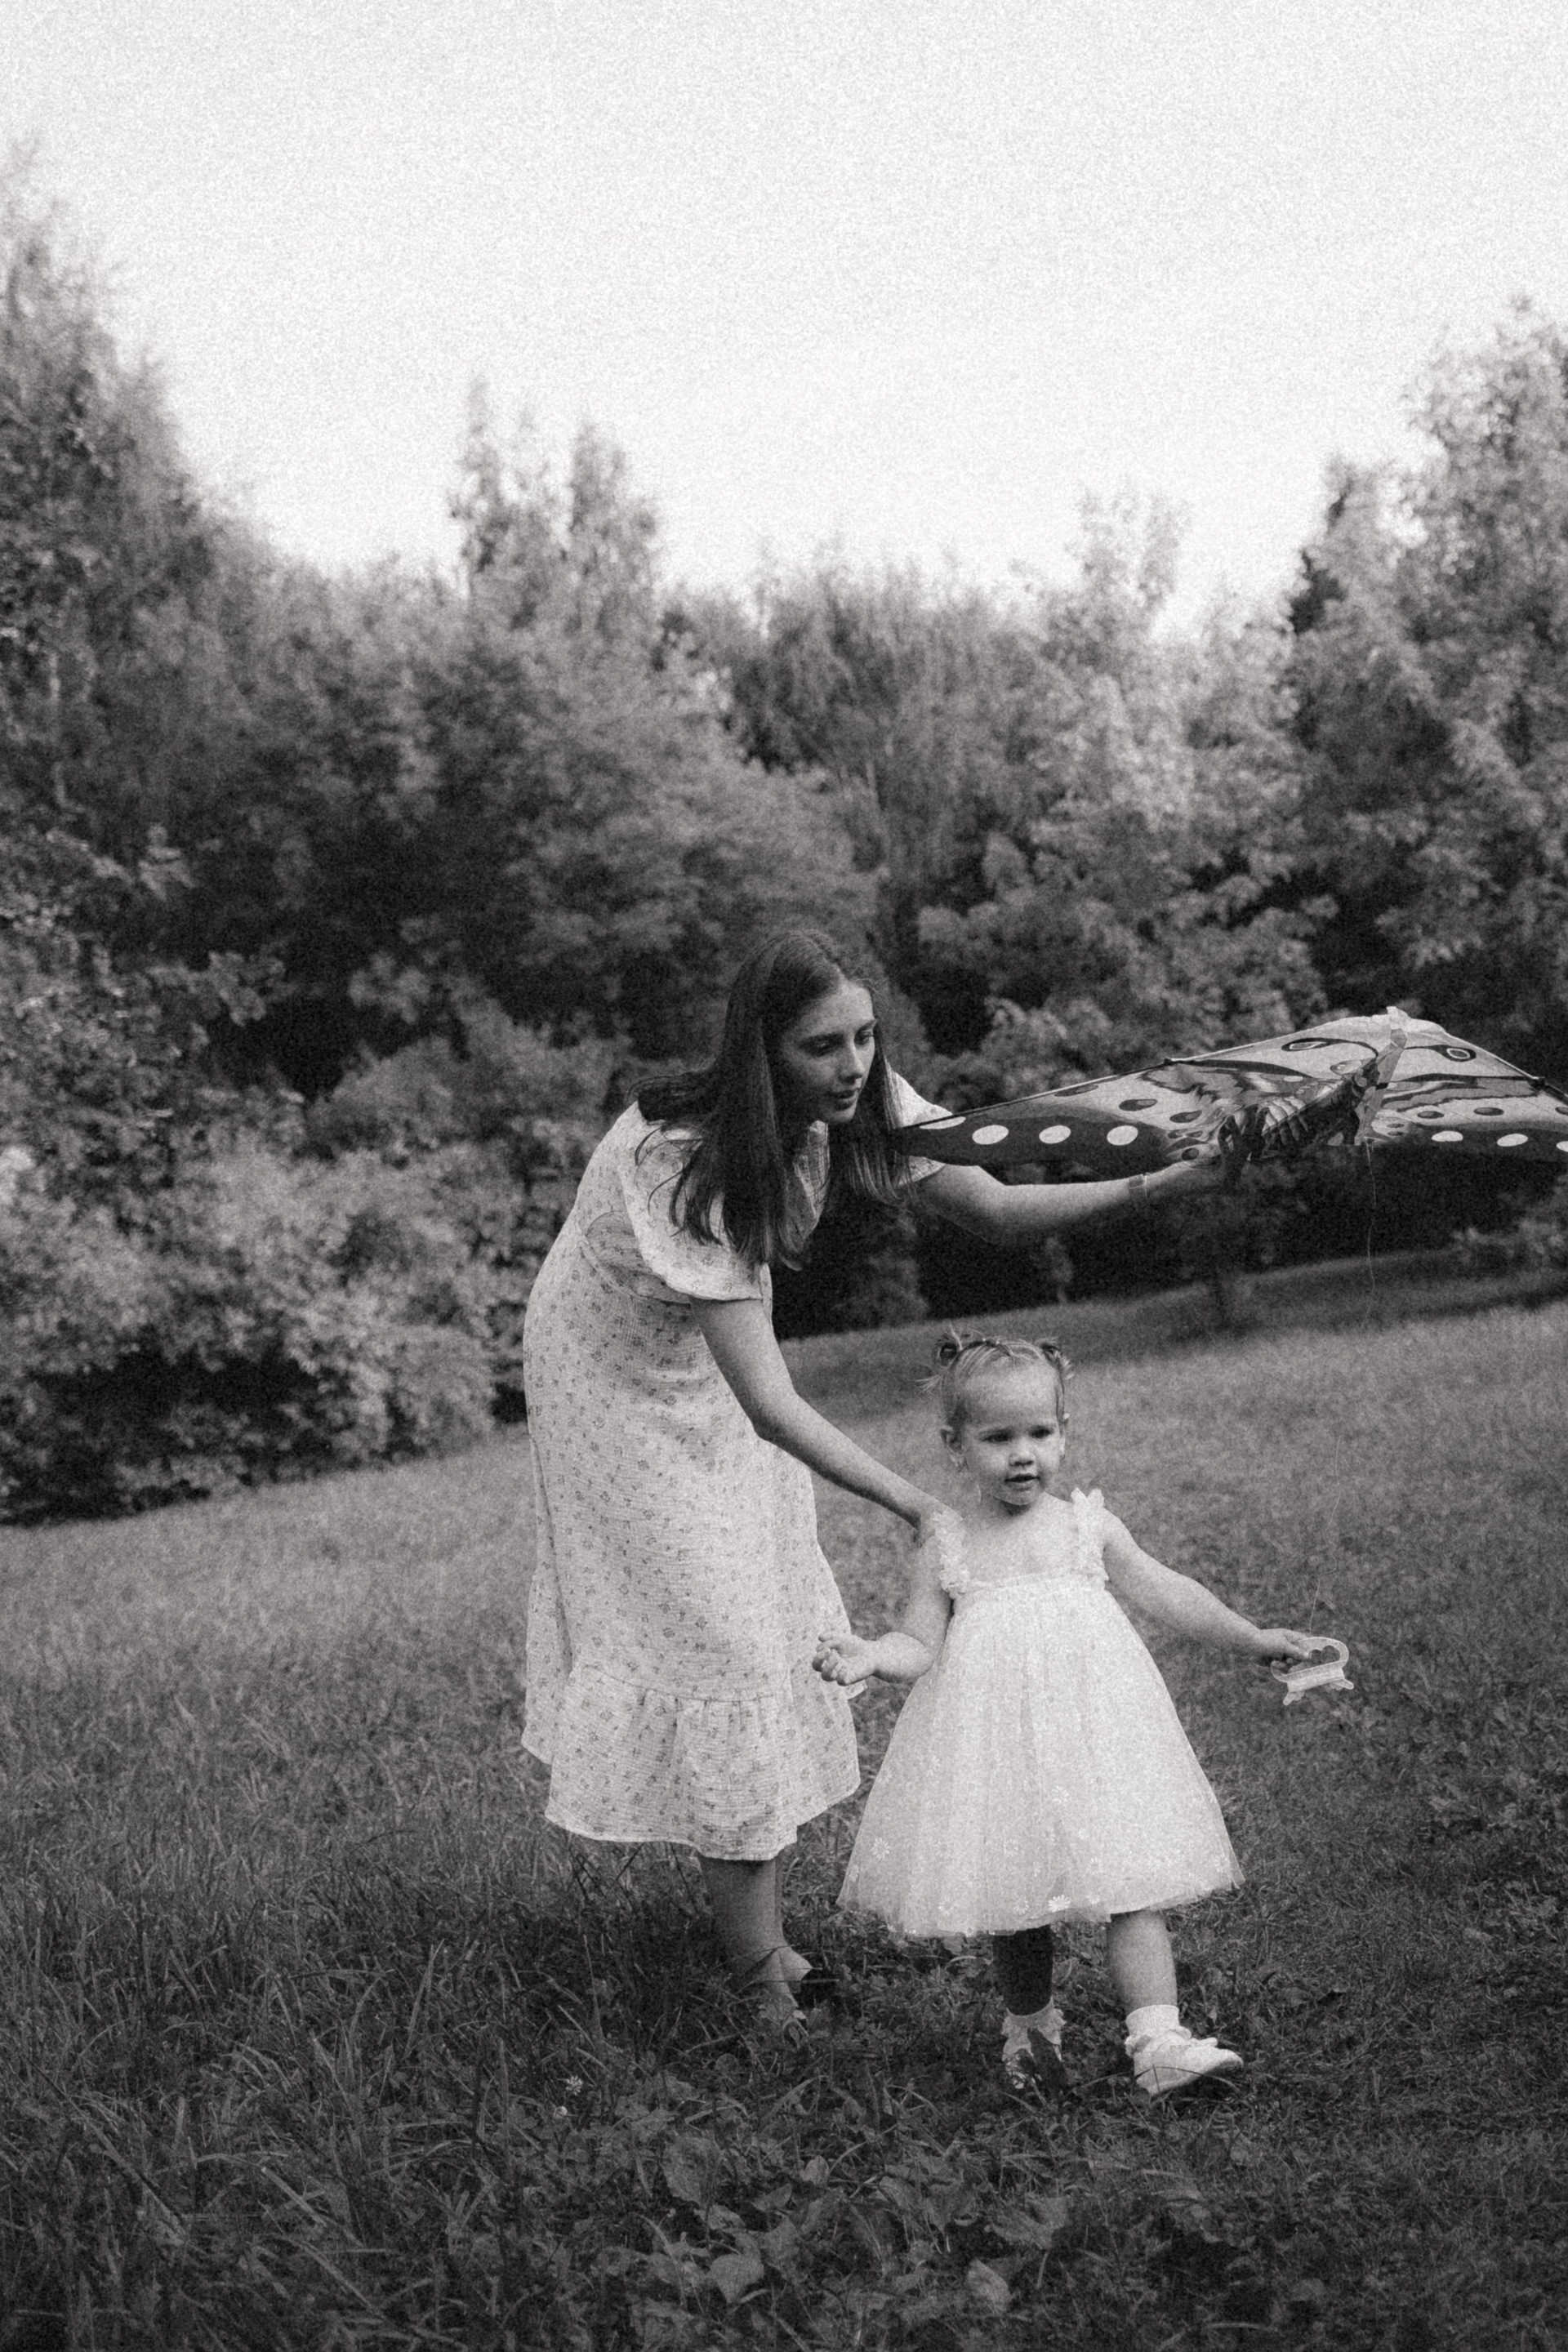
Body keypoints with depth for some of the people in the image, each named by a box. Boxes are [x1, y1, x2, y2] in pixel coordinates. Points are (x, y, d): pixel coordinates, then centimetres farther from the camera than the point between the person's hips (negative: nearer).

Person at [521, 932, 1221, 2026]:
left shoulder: (862, 1100, -19)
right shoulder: (683, 1160, -39)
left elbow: (1003, 1211, -18)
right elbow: (769, 1405, -40)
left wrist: (1156, 1184, -31)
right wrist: (916, 1506, -43)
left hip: (714, 1343, 7)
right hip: (616, 1362, -7)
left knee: (780, 1615, 8)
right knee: (708, 1635, -8)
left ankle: (763, 1922, 23)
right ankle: (760, 1976, 3)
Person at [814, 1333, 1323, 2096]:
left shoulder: (1087, 1527, 4)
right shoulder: (945, 1553, 2)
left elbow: (1163, 1592, 10)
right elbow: (920, 1646, -1)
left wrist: (1255, 1638, 9)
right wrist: (866, 1657, -21)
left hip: (1093, 1736, 0)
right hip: (995, 1744, 0)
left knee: (1132, 1886, -7)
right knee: (1014, 1904, 9)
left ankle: (1158, 2040, -7)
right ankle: (1030, 2026, 31)